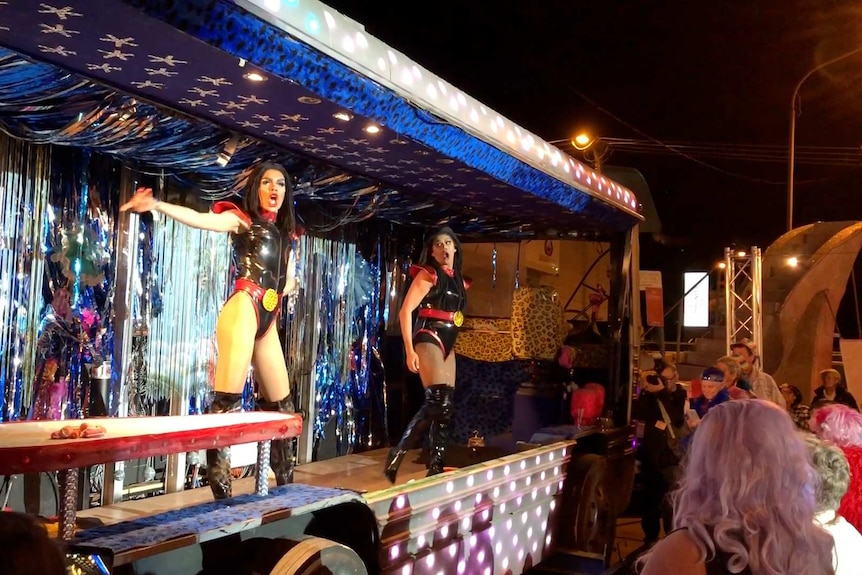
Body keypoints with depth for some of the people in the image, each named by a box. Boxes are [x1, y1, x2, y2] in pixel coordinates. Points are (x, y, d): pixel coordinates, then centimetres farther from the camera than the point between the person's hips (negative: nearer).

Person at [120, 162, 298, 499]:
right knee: (227, 398, -16)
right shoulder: (241, 219, 5)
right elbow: (198, 219, -13)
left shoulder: (284, 233, 23)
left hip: (268, 321, 7)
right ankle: (220, 490, -16)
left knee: (280, 405, 12)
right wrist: (157, 205, -29)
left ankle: (285, 484, 24)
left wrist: (276, 294, 9)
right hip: (243, 310, -7)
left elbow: (289, 281, 30)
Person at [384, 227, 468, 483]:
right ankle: (397, 454, -11)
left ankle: (436, 466, 12)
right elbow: (405, 311, -12)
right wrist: (409, 349, -18)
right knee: (438, 400, -19)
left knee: (445, 405, 6)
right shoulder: (428, 274, -6)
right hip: (428, 340, -8)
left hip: (447, 344, 8)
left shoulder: (457, 280, 15)